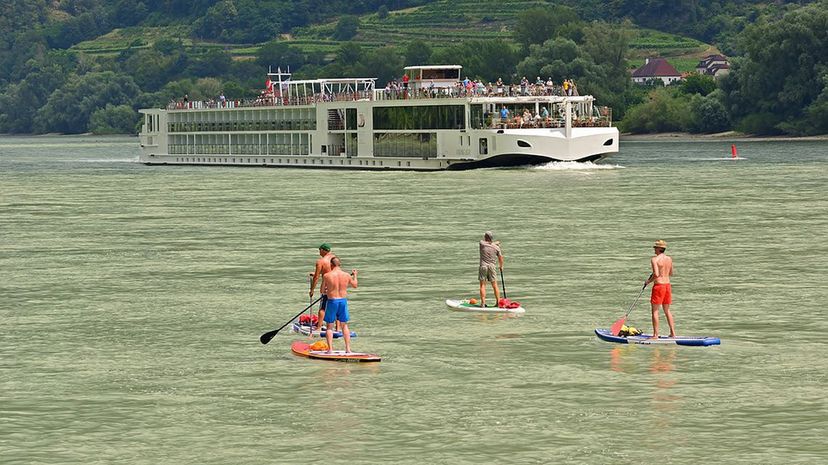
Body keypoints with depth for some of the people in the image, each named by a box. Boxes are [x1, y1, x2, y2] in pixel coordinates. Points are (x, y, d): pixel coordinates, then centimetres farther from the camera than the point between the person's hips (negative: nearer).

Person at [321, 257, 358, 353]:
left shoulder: (327, 276, -10)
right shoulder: (346, 275, -2)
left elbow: (322, 291, -1)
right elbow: (355, 285, 17)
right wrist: (354, 275, 35)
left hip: (332, 301, -3)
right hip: (343, 300, 3)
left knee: (329, 326, 8)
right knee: (344, 325, 16)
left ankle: (330, 349, 0)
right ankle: (348, 348, 13)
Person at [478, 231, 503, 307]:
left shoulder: (482, 243, -4)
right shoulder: (496, 247, 2)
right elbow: (500, 259, 10)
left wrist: (495, 243, 34)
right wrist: (501, 267, 28)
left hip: (483, 266, -2)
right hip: (492, 267, 2)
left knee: (482, 285, 0)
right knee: (495, 285, 9)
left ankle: (483, 303, -6)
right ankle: (498, 302, 9)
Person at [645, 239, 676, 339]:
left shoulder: (654, 259, -13)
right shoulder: (669, 259, 8)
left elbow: (656, 274, -22)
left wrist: (649, 281, -6)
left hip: (658, 286, -7)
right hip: (667, 285, 7)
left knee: (655, 311, 0)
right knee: (667, 310, 16)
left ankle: (655, 335, -2)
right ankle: (673, 333, 14)